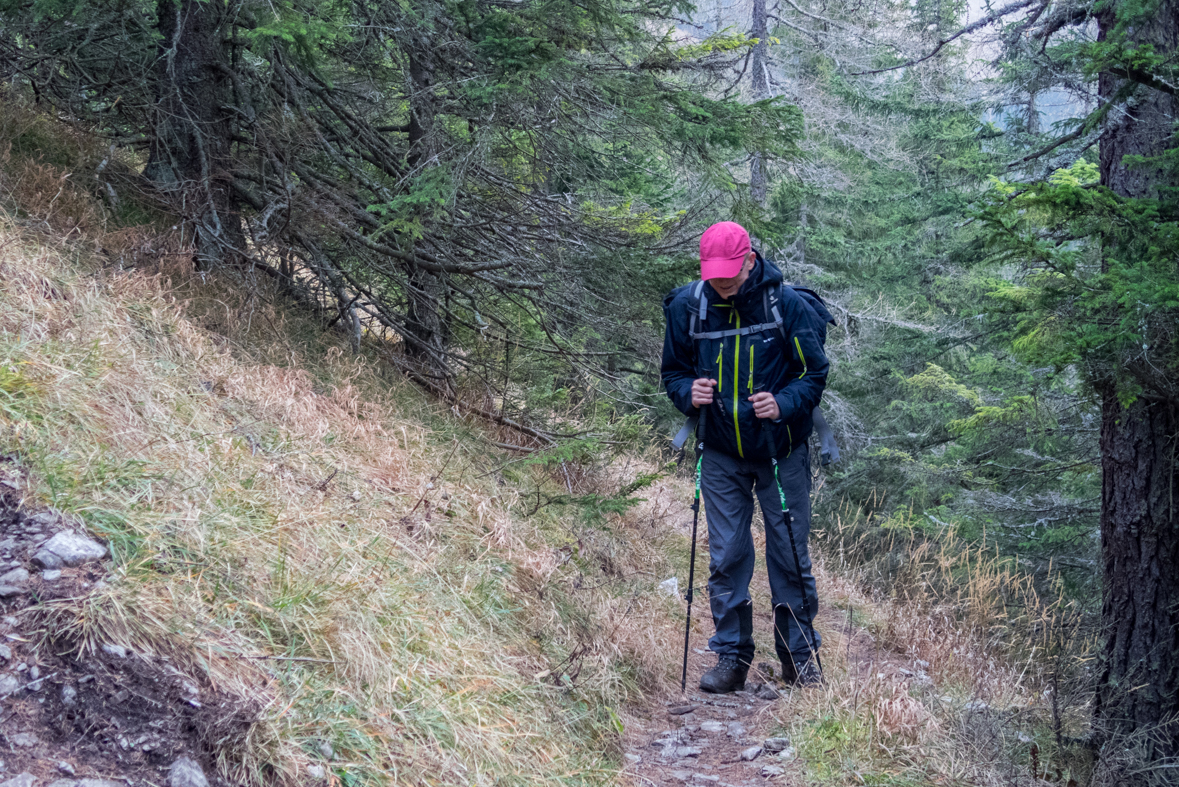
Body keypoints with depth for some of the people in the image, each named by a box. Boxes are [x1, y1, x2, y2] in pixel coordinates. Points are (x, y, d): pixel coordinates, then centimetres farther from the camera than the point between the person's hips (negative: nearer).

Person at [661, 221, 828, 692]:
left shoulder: (786, 304, -11)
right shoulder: (687, 308, -6)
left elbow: (815, 372, -4)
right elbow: (673, 371, 8)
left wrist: (783, 404, -22)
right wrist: (689, 393, -15)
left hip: (782, 453, -1)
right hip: (722, 457, 2)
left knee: (789, 556, 5)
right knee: (727, 557, 2)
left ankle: (800, 654, 18)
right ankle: (731, 657, 13)